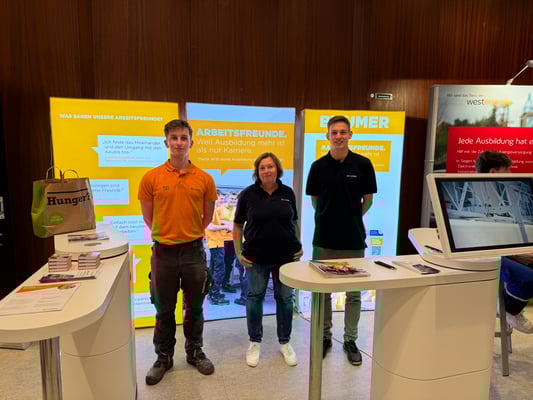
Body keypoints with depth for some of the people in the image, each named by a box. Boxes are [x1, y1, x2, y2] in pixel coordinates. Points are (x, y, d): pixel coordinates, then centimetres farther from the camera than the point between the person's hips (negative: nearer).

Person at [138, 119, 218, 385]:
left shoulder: (204, 179, -2)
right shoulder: (151, 178, -5)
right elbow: (148, 217, 5)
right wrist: (167, 235, 9)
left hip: (194, 251, 1)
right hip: (163, 252, -1)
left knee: (194, 308, 15)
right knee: (164, 310, 13)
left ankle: (195, 352, 35)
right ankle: (164, 358, 32)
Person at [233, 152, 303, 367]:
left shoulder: (288, 193, 2)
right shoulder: (247, 194, -3)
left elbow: (294, 222, 12)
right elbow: (237, 225, 1)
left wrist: (298, 245, 3)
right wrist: (238, 252, -5)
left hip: (286, 255, 2)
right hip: (256, 257, -1)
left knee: (285, 297, 10)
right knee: (255, 297, 9)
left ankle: (285, 342, 28)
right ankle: (254, 342, 27)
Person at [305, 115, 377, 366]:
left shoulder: (363, 164, -3)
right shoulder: (318, 166, 0)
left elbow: (368, 199, 5)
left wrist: (351, 218, 2)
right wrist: (329, 218, 3)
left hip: (353, 239, -1)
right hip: (324, 238, 1)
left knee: (353, 293, 10)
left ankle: (350, 339, 26)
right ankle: (325, 336, 29)